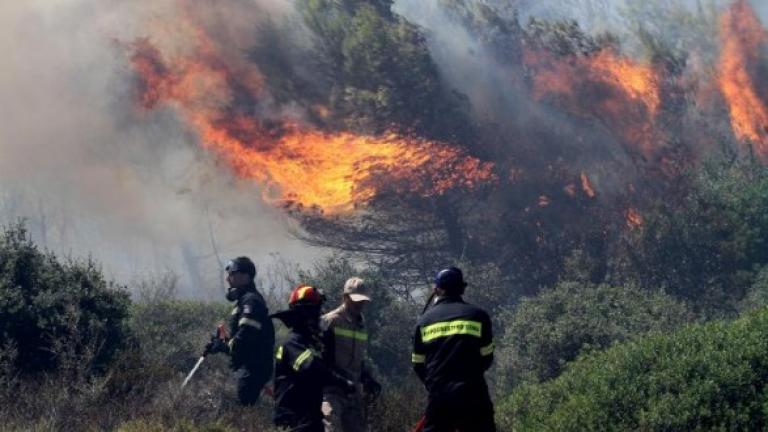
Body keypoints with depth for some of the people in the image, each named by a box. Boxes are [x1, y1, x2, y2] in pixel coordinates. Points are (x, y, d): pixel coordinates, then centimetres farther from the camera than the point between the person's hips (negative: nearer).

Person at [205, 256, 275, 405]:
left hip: (253, 367, -11)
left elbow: (245, 336, -24)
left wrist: (223, 345, -12)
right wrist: (223, 342, 10)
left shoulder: (251, 301, -15)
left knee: (244, 405, -14)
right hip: (247, 366, 11)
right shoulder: (244, 299, 19)